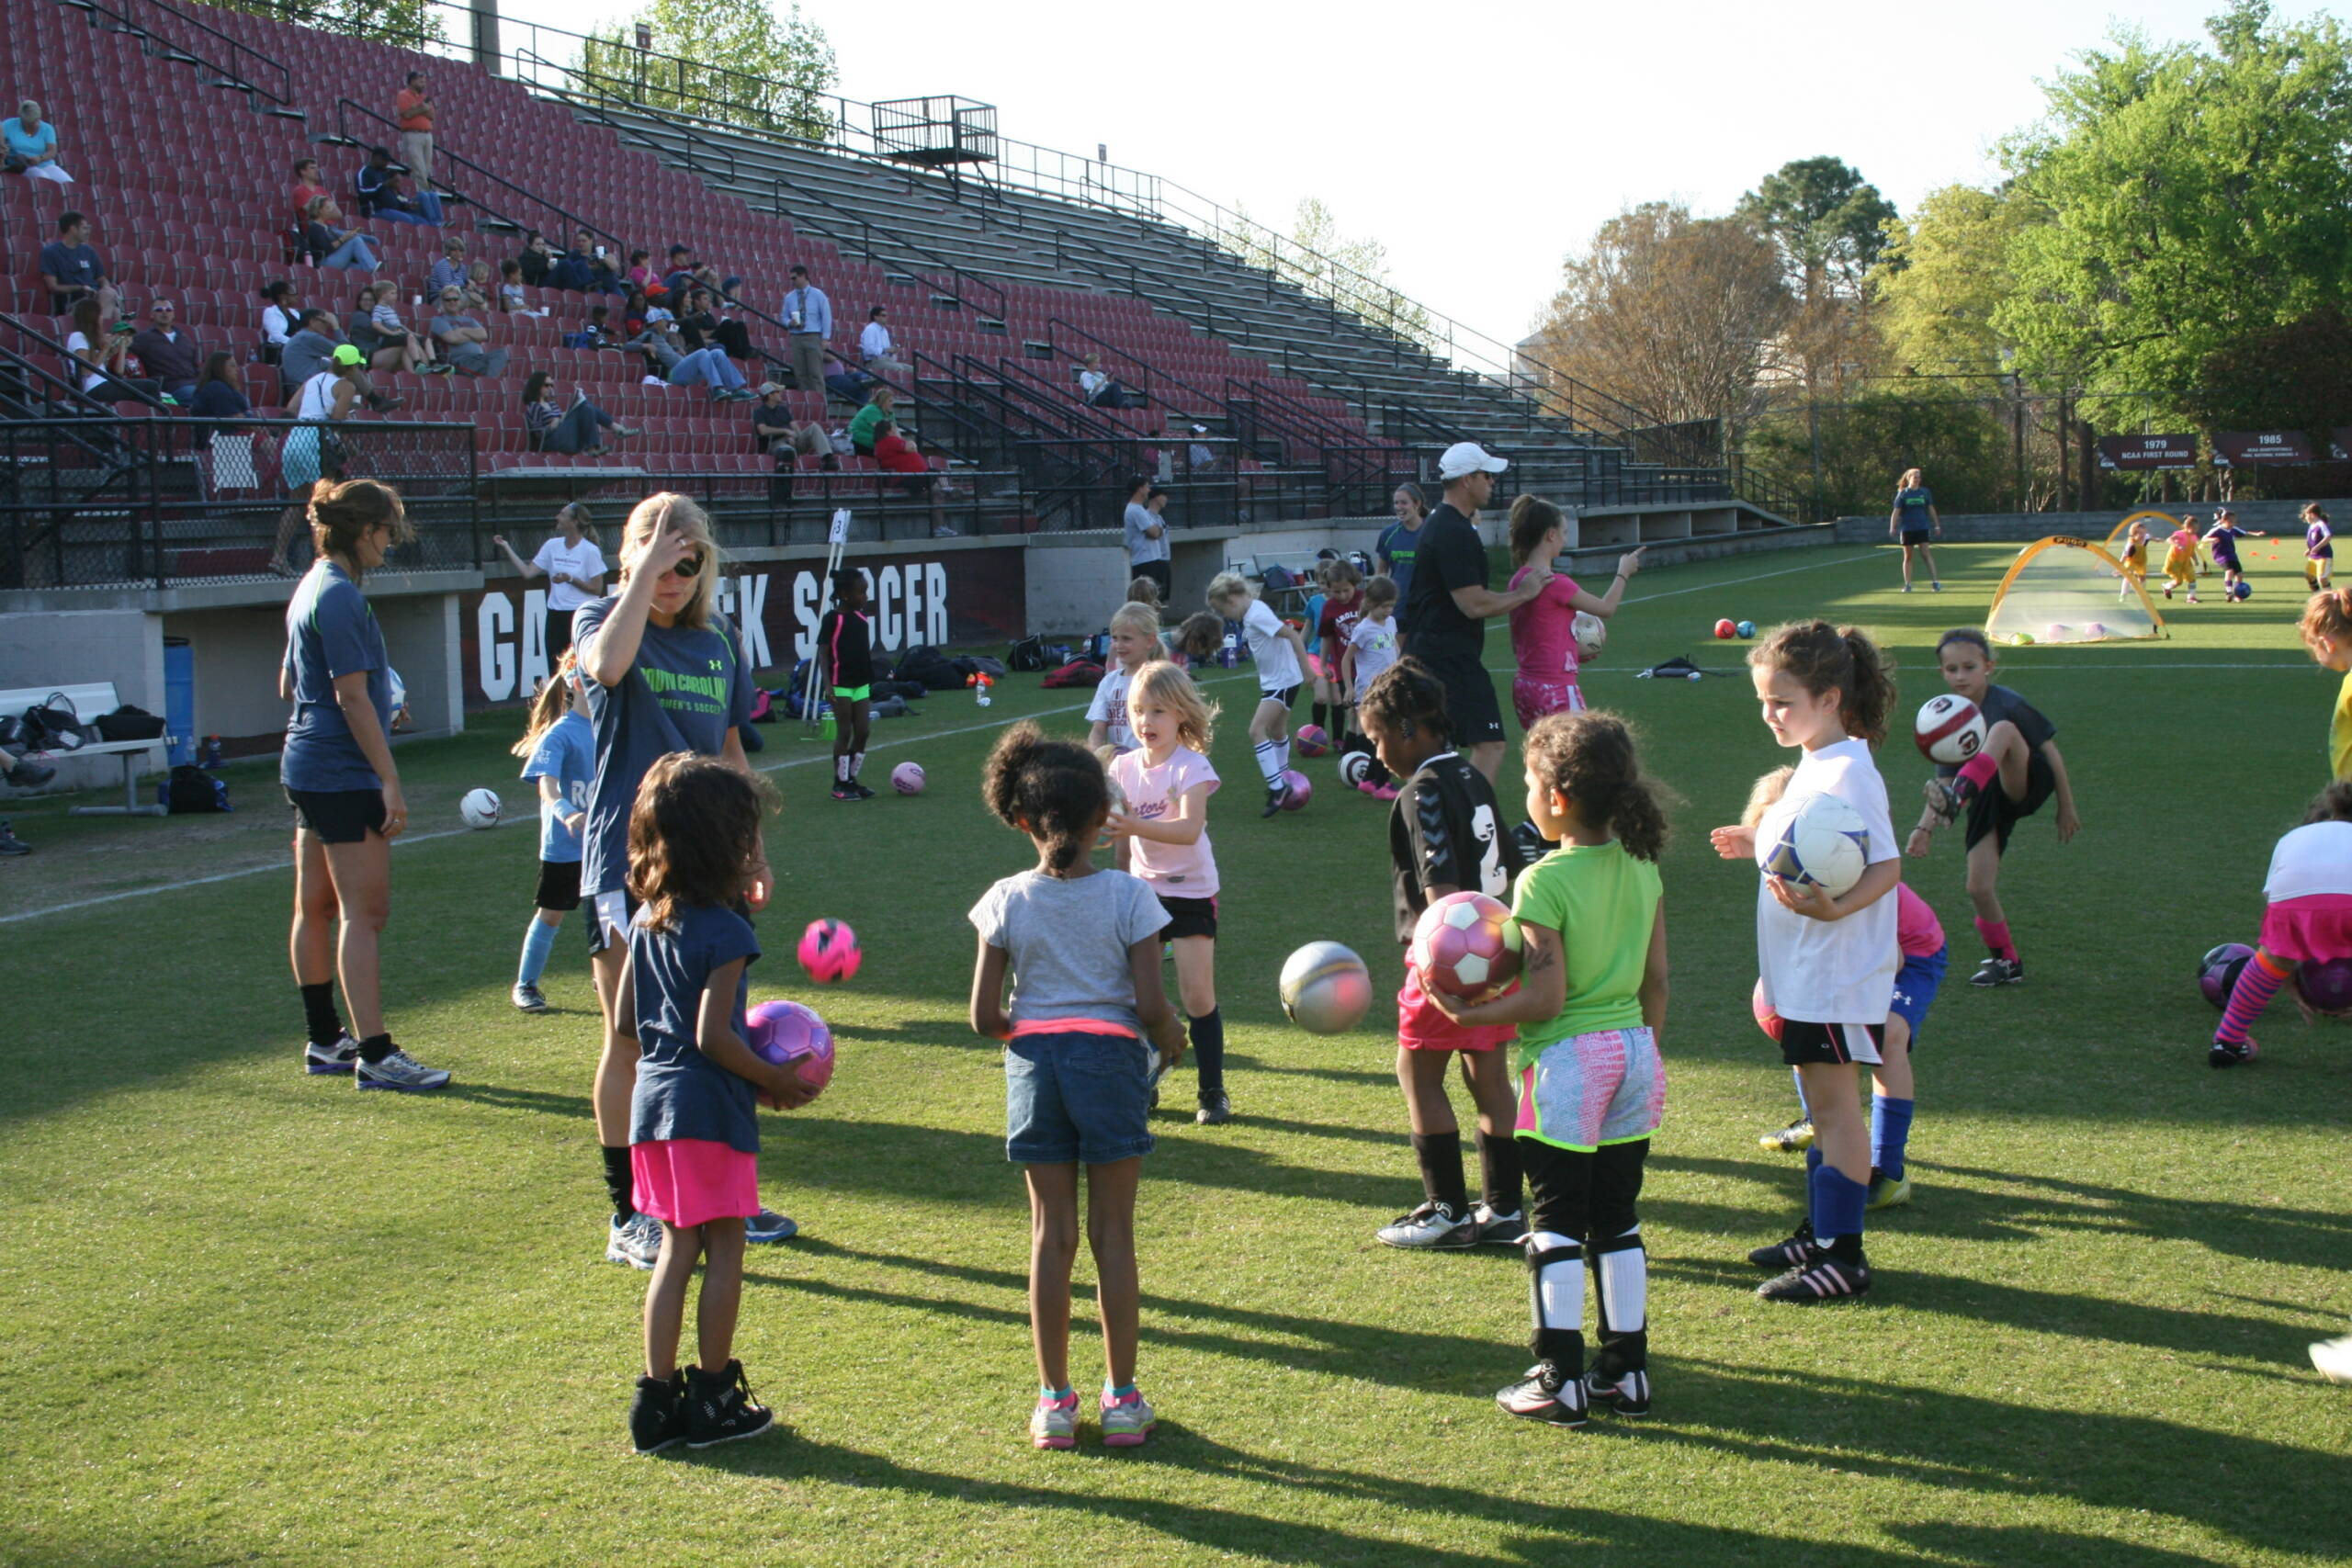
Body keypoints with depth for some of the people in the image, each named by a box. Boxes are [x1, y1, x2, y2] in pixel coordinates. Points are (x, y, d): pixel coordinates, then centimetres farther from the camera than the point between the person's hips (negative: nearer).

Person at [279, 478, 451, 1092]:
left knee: (316, 907, 14)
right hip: (344, 774, -11)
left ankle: (325, 1041, 23)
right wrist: (389, 780, -19)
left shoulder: (312, 588, 15)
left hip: (307, 766, 11)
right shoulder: (341, 597, -16)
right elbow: (353, 696, -20)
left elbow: (288, 684, 24)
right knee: (364, 911, -9)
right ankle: (375, 1055, -9)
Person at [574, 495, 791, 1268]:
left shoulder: (718, 636, 9)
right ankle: (629, 1218, 9)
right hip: (628, 861, -5)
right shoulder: (600, 619, -4)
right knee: (631, 1042, 1)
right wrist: (645, 571, -26)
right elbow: (607, 665, -30)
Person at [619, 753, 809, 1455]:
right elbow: (713, 1036, -20)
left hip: (653, 1100, 8)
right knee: (724, 1248, 5)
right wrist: (776, 1080, -10)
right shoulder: (724, 931, -16)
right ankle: (713, 1399, 12)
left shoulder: (646, 920, 8)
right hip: (709, 1108, -8)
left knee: (677, 1247, 15)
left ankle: (658, 1398, 16)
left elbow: (625, 1024, 12)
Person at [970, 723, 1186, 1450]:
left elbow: (984, 1016, -4)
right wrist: (1170, 1039, 8)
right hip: (1112, 1059, -1)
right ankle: (1121, 1398, 14)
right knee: (1113, 1233, 7)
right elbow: (1150, 1006, -13)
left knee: (1051, 1234, 10)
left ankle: (1054, 1399, 14)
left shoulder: (1008, 901, -4)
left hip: (1034, 1064, 1)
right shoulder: (1129, 896, -9)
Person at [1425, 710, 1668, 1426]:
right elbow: (1656, 980, 9)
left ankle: (1561, 1381, 7)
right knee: (1618, 1220, 15)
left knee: (1556, 1226, 3)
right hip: (1633, 1052, 6)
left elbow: (1547, 997, -19)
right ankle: (1626, 1371, 20)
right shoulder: (1642, 866, 4)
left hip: (1566, 1062, -6)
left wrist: (1465, 1013, -11)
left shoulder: (1544, 881, -17)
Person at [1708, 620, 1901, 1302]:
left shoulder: (1847, 772, -20)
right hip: (1801, 972, 10)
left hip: (1835, 974, -10)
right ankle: (1819, 1232, 29)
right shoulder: (1814, 764, 10)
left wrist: (1831, 908, -38)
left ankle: (1843, 1257, 4)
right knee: (1821, 1101, 17)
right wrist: (1758, 845, 19)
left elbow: (1886, 867, -24)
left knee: (1834, 1103, -3)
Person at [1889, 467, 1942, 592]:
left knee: (1926, 554, -9)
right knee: (1908, 557, 5)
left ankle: (1934, 581, -11)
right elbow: (1896, 512, -2)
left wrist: (1937, 525, 11)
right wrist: (1892, 527, -10)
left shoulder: (1925, 492, 5)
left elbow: (1931, 509, 12)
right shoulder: (1903, 493, 0)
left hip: (1922, 528, 0)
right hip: (1907, 529, 0)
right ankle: (1907, 584, 10)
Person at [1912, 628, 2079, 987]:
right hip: (1986, 801, 5)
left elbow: (2050, 751, -3)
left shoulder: (2007, 704, -10)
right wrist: (1926, 827, -15)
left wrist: (2066, 808, -2)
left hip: (2025, 787, -5)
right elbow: (1943, 781, 1)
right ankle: (2005, 961, 16)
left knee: (2003, 730, -32)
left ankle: (1958, 798, -53)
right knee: (1979, 888, -8)